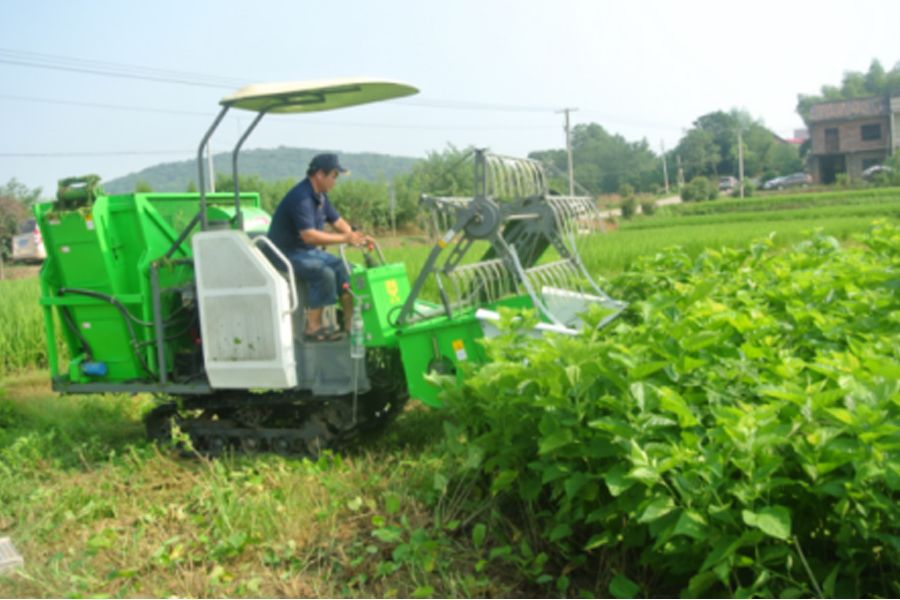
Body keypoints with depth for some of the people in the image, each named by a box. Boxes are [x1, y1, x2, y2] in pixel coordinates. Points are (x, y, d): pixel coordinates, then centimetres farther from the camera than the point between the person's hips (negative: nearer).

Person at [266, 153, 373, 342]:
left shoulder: (320, 196, 9)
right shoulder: (301, 198, -24)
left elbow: (337, 221, 16)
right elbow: (309, 235, -32)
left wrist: (357, 237, -2)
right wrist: (344, 238, -32)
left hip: (309, 250, 10)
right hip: (287, 254, -10)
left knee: (343, 267, -2)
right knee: (324, 274, -27)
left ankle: (350, 322, -2)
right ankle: (313, 328, -19)